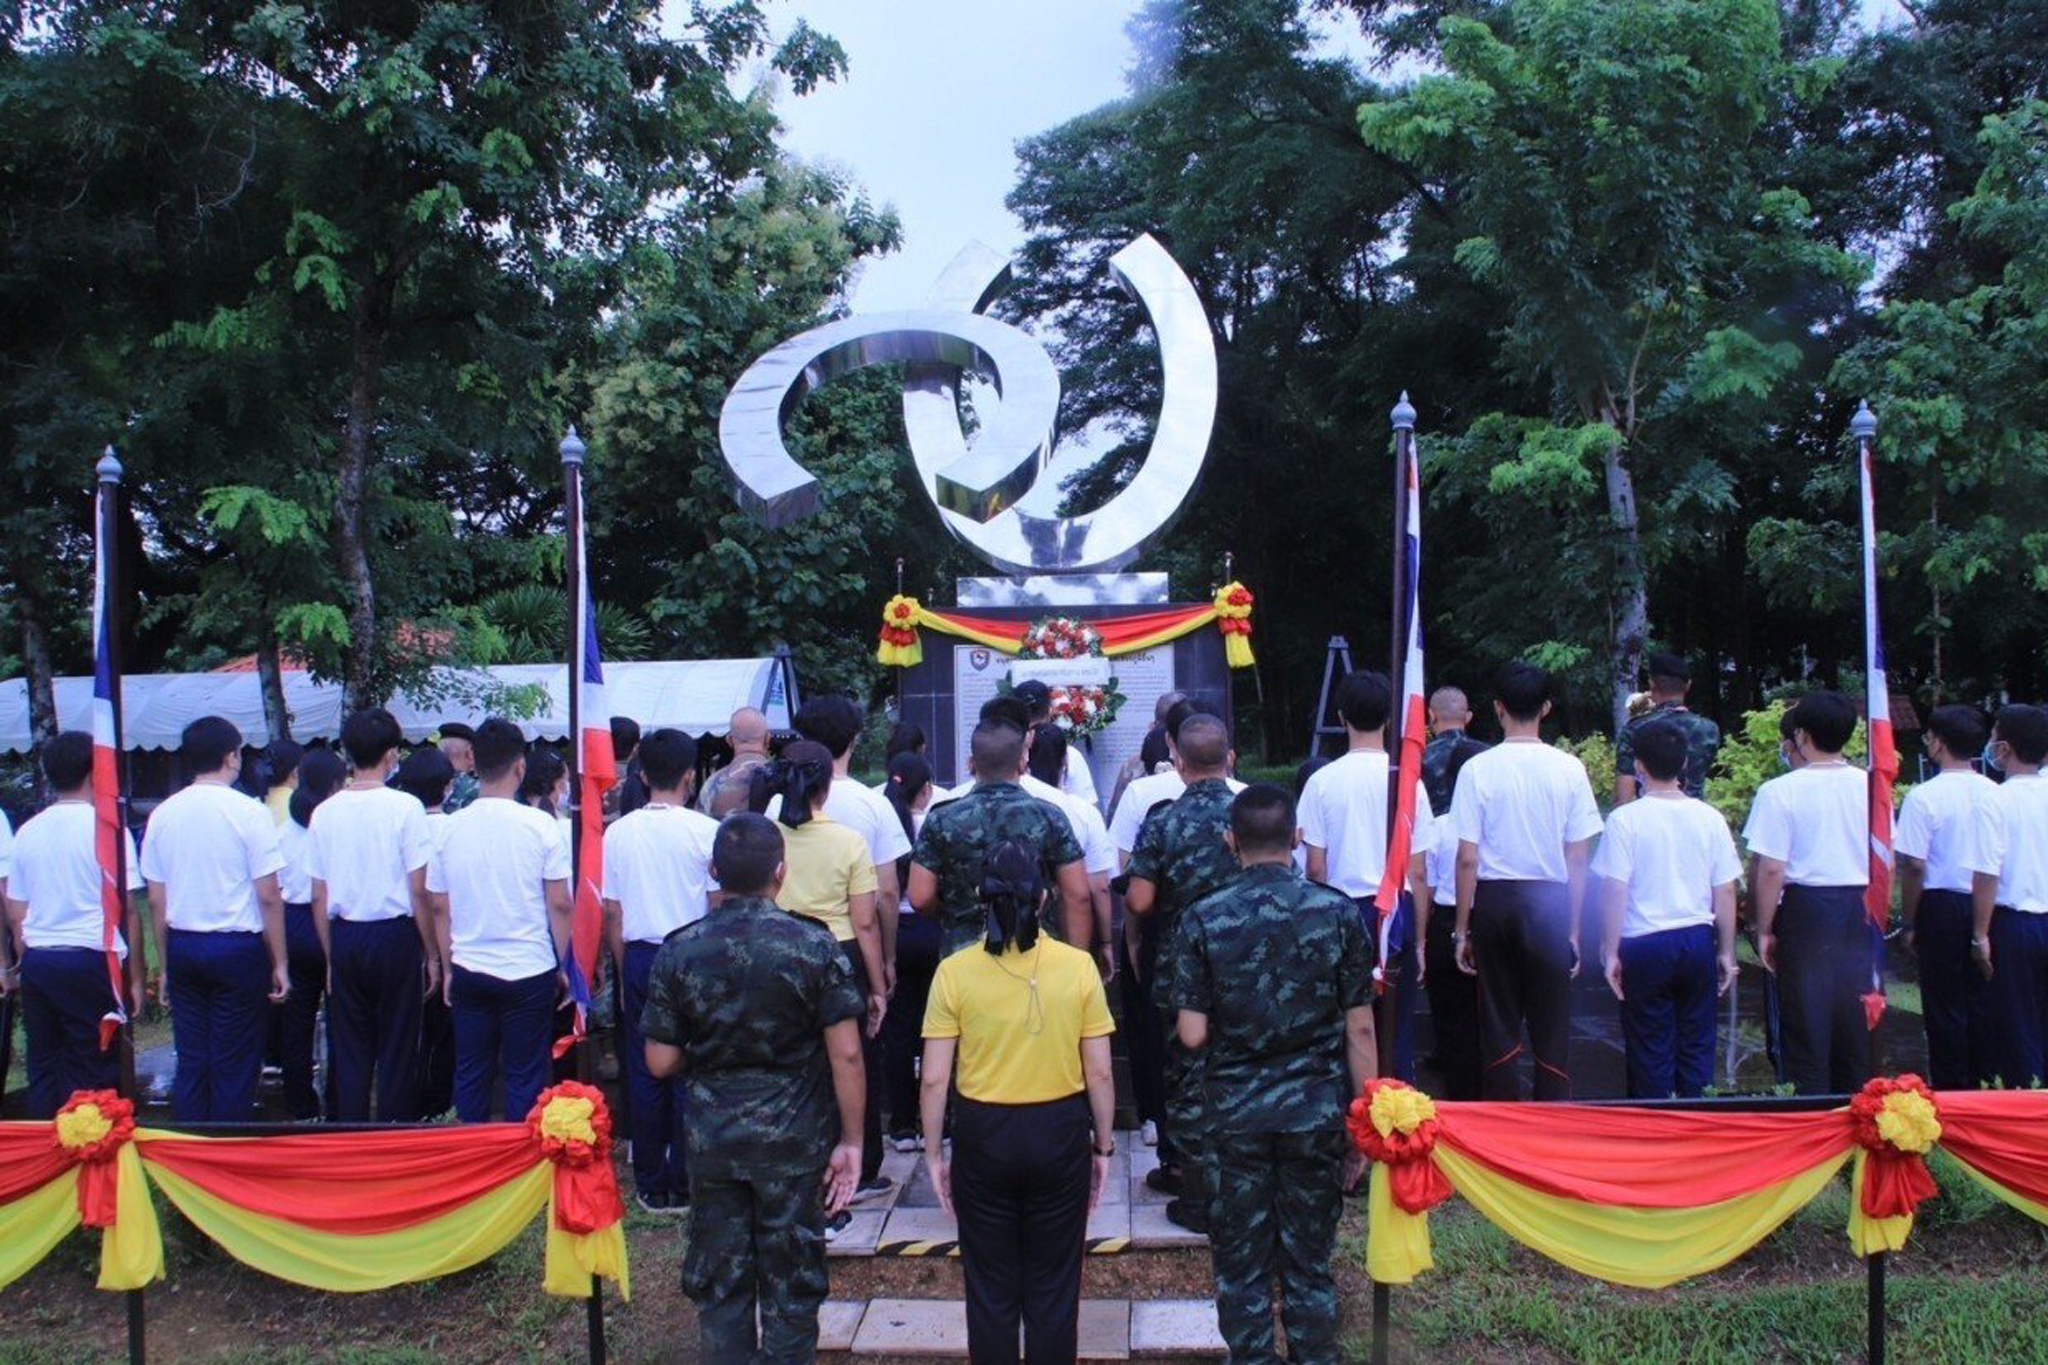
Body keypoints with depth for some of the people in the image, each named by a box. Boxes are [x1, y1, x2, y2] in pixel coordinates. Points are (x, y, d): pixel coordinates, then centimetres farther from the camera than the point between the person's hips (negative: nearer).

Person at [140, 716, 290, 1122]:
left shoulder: (162, 814, 3)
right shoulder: (248, 812, -11)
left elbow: (155, 901, 8)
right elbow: (268, 897, -12)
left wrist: (165, 965, 16)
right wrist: (279, 963, -4)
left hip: (182, 947, 5)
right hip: (238, 948, -5)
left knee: (191, 1061, 11)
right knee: (235, 1065, 3)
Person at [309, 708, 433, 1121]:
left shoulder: (325, 812, 2)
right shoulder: (405, 807, -10)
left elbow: (319, 897, 7)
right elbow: (418, 892, -10)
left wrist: (331, 956, 17)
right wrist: (431, 953, -1)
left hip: (345, 936, 4)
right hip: (395, 935, -4)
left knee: (349, 1052, 12)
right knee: (397, 1051, 5)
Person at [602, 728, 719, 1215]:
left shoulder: (619, 832, 1)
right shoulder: (706, 831, -9)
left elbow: (612, 911, 6)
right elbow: (720, 907, -6)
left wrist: (624, 971, 16)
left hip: (639, 957, 3)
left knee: (644, 1071, 10)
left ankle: (651, 1187, 16)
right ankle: (685, 1184, 10)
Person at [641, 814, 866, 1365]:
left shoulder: (678, 952, -6)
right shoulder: (813, 945, -11)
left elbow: (661, 1063, -2)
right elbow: (845, 1055, -13)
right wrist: (851, 1140, -4)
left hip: (712, 1140, 2)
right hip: (795, 1141, -1)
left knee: (719, 1283, 14)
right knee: (791, 1287, 11)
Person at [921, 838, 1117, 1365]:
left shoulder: (955, 972, -10)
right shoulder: (1078, 967, -9)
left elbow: (934, 1079, -8)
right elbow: (1100, 1073, -5)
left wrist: (934, 1152, 5)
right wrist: (1104, 1145, 8)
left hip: (983, 1136, 0)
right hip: (1060, 1135, 1)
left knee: (990, 1287, 15)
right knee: (1054, 1284, 15)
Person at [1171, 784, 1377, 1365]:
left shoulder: (1202, 920, -7)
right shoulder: (1338, 913, -5)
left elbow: (1192, 1035, -8)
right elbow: (1359, 1029, -3)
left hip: (1235, 1115, -1)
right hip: (1316, 1112, 1)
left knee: (1241, 1266, 11)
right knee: (1309, 1264, 13)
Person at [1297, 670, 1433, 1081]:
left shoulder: (1323, 781, -5)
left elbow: (1315, 867, -3)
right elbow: (1419, 872, 0)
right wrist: (1420, 938, 9)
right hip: (1397, 911, 0)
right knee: (1398, 1029, 8)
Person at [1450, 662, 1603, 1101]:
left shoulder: (1478, 768, -7)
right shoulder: (1569, 769, -3)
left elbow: (1468, 859, -6)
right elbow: (1578, 859, -1)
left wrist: (1462, 929, 2)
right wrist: (1573, 929, 8)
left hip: (1494, 900, 0)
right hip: (1550, 900, 1)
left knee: (1499, 1023, 9)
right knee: (1552, 1026, 8)